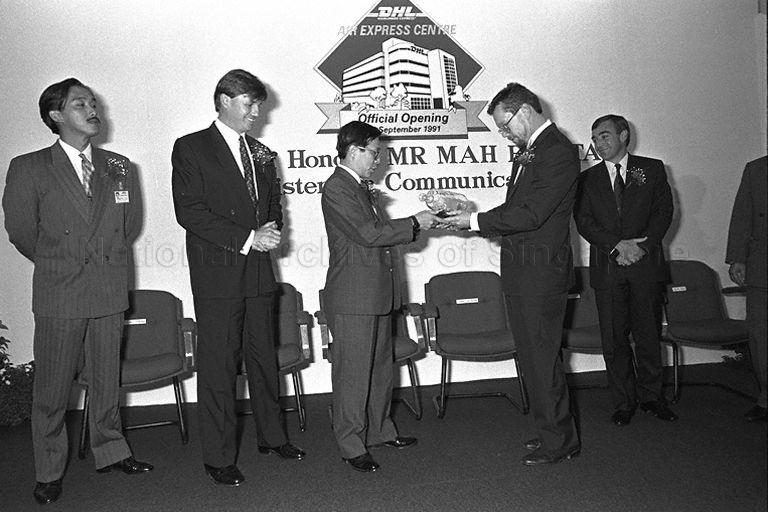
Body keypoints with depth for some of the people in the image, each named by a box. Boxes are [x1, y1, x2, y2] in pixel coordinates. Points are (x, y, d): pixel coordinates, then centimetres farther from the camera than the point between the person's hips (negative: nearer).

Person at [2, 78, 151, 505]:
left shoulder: (119, 167, 7)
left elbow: (131, 223, 15)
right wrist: (55, 263, 12)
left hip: (110, 292, 3)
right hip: (58, 295, -3)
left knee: (107, 378, 13)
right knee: (53, 388, 6)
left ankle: (111, 450, 30)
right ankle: (49, 472, 22)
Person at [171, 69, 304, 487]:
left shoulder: (261, 154, 16)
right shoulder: (191, 148, -3)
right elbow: (189, 212, -12)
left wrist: (271, 230, -3)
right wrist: (247, 239, -16)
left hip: (258, 270, 6)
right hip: (217, 273, -6)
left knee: (263, 357, 14)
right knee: (218, 366, -1)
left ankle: (271, 436, 29)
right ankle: (219, 457, 11)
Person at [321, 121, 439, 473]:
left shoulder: (360, 188, 17)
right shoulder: (336, 188, -14)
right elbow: (368, 233, -21)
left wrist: (417, 224, 7)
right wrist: (414, 223, -14)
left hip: (376, 295, 10)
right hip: (352, 300, -10)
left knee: (380, 367, 18)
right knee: (353, 373, 0)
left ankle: (379, 430, 32)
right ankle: (351, 446, 12)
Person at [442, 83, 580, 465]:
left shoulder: (558, 152, -14)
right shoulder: (528, 152, 16)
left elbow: (530, 214, -21)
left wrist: (476, 221, -14)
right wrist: (475, 220, 5)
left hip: (541, 269, -9)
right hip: (521, 269, 10)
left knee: (541, 356, -1)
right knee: (533, 354, 16)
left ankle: (559, 441, 14)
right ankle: (553, 430, 29)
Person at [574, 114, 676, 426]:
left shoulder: (652, 169, 10)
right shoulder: (589, 178, 11)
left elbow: (664, 210, 2)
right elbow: (584, 221, 0)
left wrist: (643, 244, -12)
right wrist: (618, 245, -13)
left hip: (646, 263, 0)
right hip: (607, 267, 1)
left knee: (648, 334, 5)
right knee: (614, 339, 1)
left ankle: (651, 397, 21)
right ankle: (623, 402, 13)